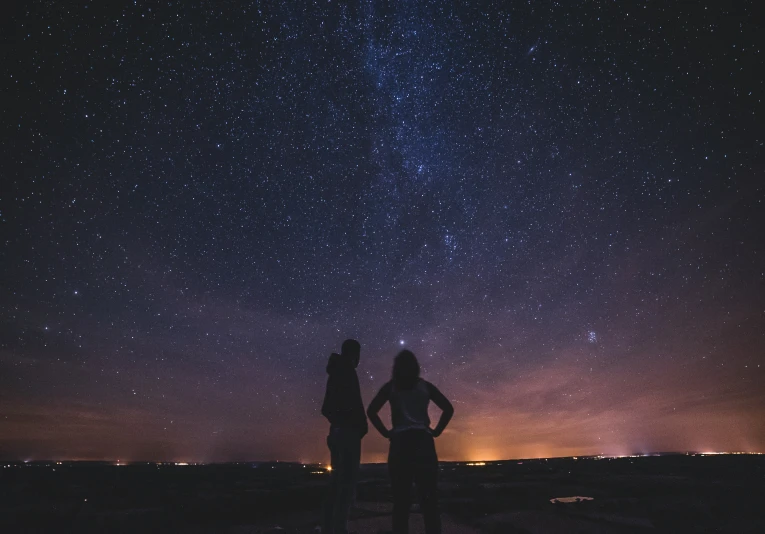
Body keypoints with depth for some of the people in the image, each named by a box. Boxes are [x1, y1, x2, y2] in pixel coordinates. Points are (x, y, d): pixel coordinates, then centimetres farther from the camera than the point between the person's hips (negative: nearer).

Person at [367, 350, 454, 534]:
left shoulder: (391, 387, 9)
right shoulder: (425, 386, 11)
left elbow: (371, 411, -1)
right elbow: (448, 409, 5)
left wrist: (386, 433, 3)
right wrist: (436, 431, 7)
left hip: (400, 443, 0)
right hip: (423, 441, 1)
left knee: (401, 499, 4)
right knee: (429, 498, 3)